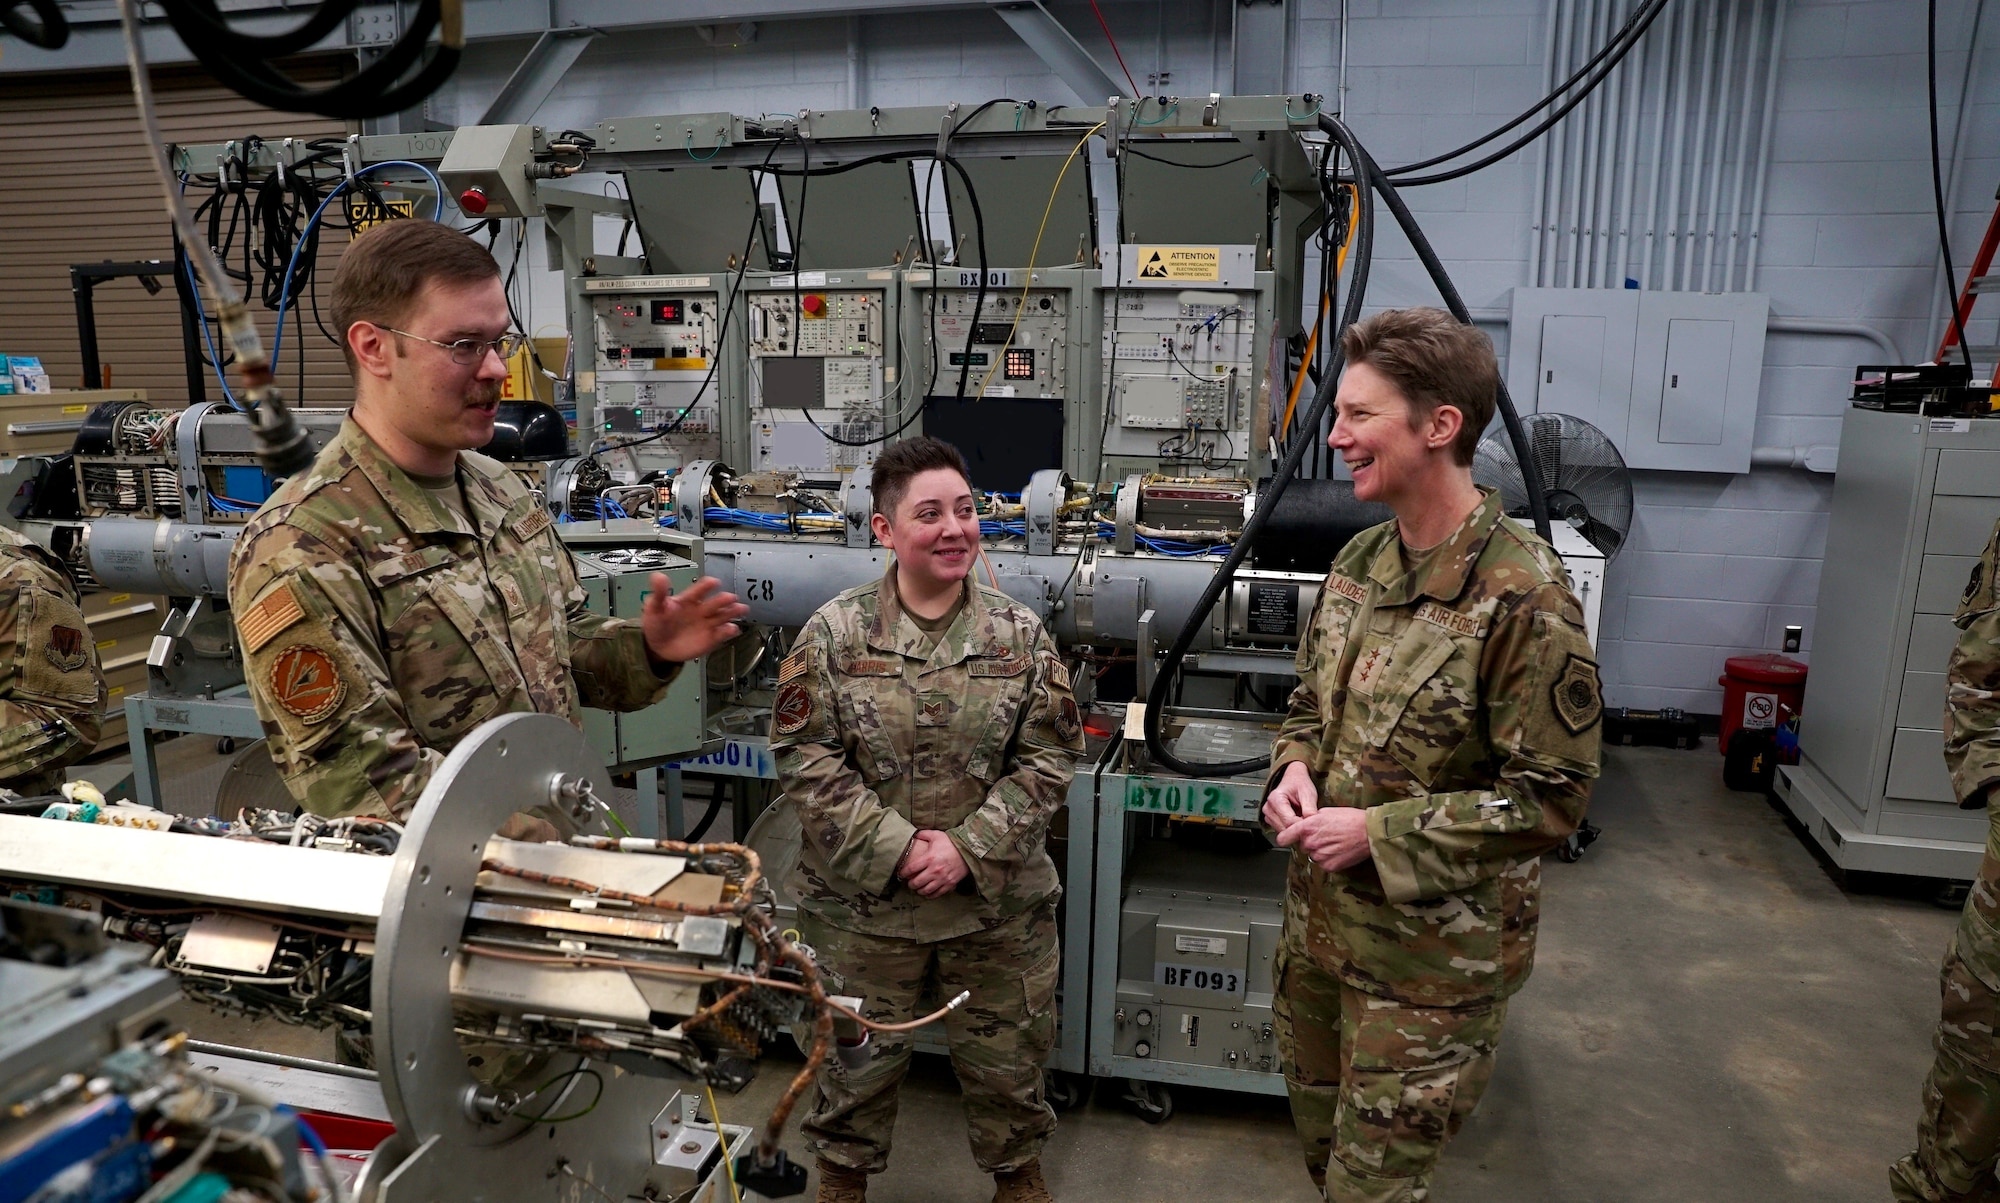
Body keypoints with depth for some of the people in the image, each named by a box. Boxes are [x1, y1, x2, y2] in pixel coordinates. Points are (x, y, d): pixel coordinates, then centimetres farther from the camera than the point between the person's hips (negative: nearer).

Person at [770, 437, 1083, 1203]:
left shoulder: (1019, 635, -5)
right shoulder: (835, 632, -9)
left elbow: (1048, 757, -6)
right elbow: (804, 756, -10)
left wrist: (969, 849, -15)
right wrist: (896, 847, -17)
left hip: (998, 902, 1)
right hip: (862, 900, -1)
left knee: (1007, 1051, 19)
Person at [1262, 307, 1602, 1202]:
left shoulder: (1522, 597, -22)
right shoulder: (1360, 561, 1)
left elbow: (1551, 800, -19)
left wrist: (1380, 834, -22)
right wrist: (1294, 771, -8)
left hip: (1433, 954, -7)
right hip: (1318, 919, 7)